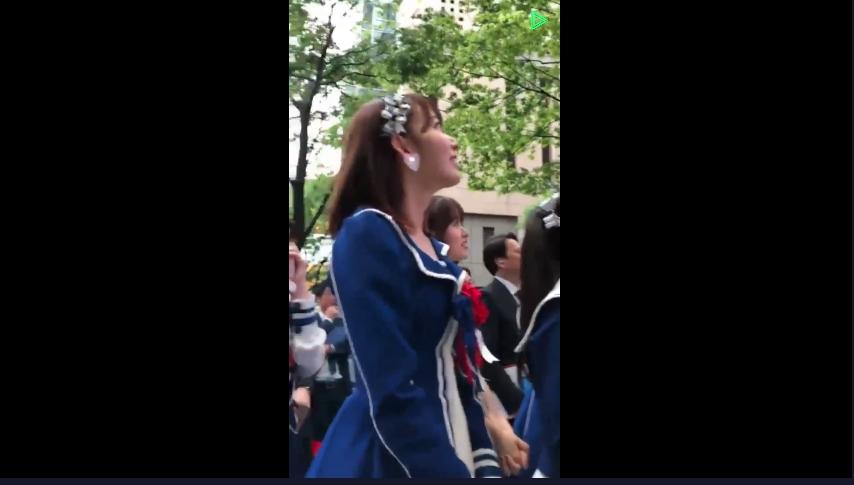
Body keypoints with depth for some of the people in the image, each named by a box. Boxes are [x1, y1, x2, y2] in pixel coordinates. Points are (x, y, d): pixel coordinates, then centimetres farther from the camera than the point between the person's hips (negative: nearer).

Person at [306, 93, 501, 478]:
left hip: (447, 447, 9)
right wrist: (454, 473, -22)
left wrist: (485, 462, 4)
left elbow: (458, 370, 13)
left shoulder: (433, 249, 12)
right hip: (391, 458, -8)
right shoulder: (367, 234, -14)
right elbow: (391, 393, -21)